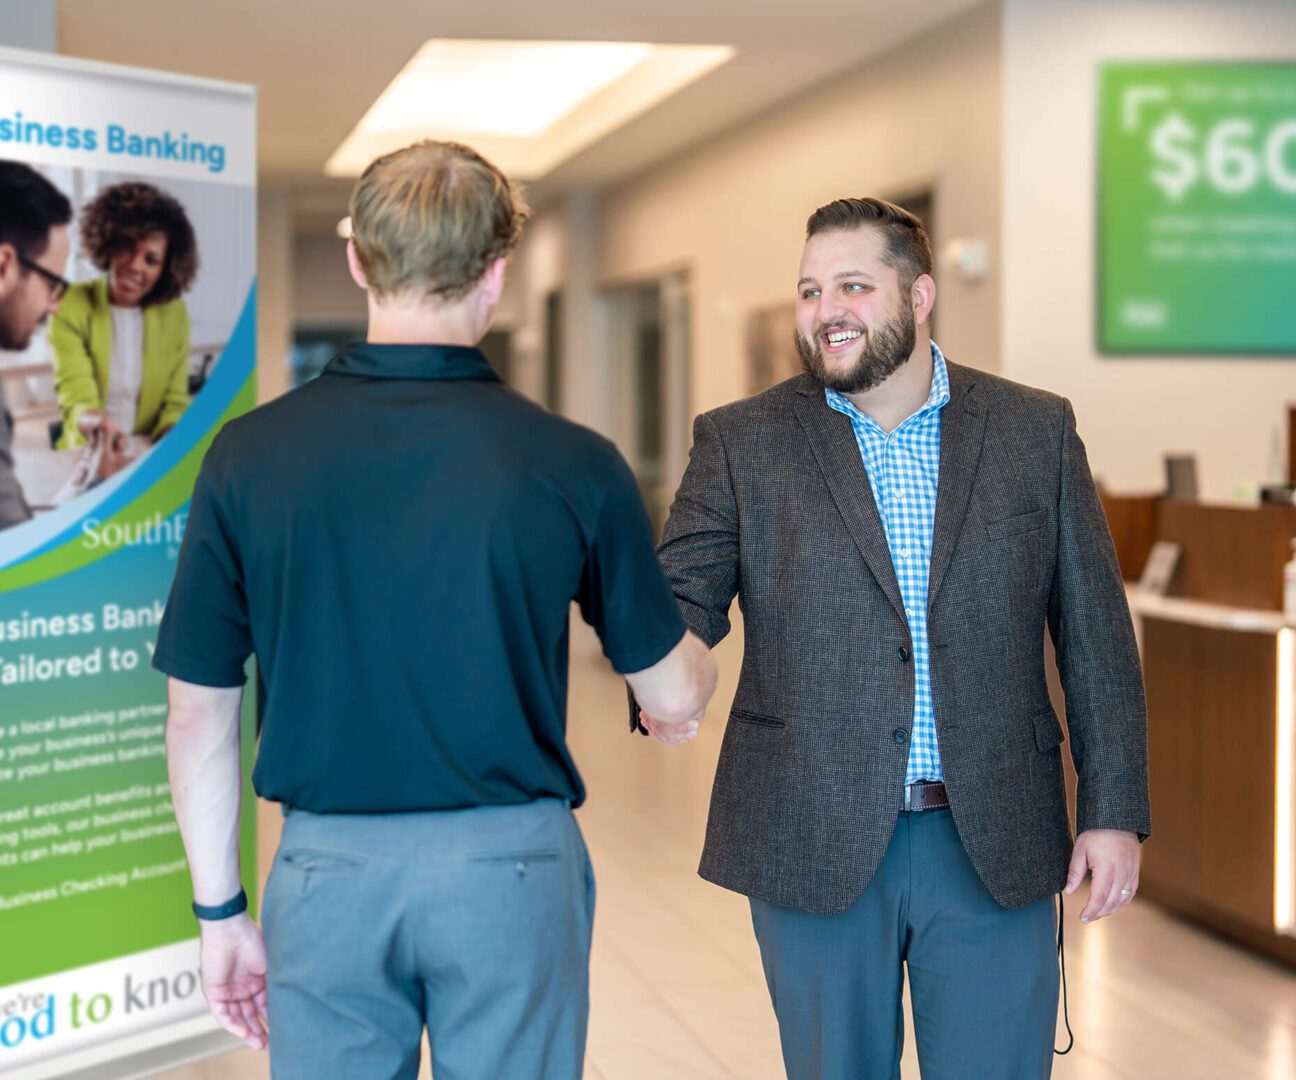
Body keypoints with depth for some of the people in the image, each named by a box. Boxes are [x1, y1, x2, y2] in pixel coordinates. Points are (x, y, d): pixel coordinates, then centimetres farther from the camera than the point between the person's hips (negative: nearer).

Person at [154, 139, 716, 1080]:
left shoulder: (249, 456, -6)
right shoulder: (571, 465, -9)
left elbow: (200, 716, -1)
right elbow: (674, 691, 2)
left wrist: (221, 911, 10)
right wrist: (690, 693, 27)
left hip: (326, 867, 1)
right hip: (511, 863, -1)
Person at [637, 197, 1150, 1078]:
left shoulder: (1037, 432, 4)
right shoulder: (742, 442, 2)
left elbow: (1096, 637, 5)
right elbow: (683, 595, -7)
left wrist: (1114, 810, 0)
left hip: (993, 845, 1)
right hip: (816, 847, 0)